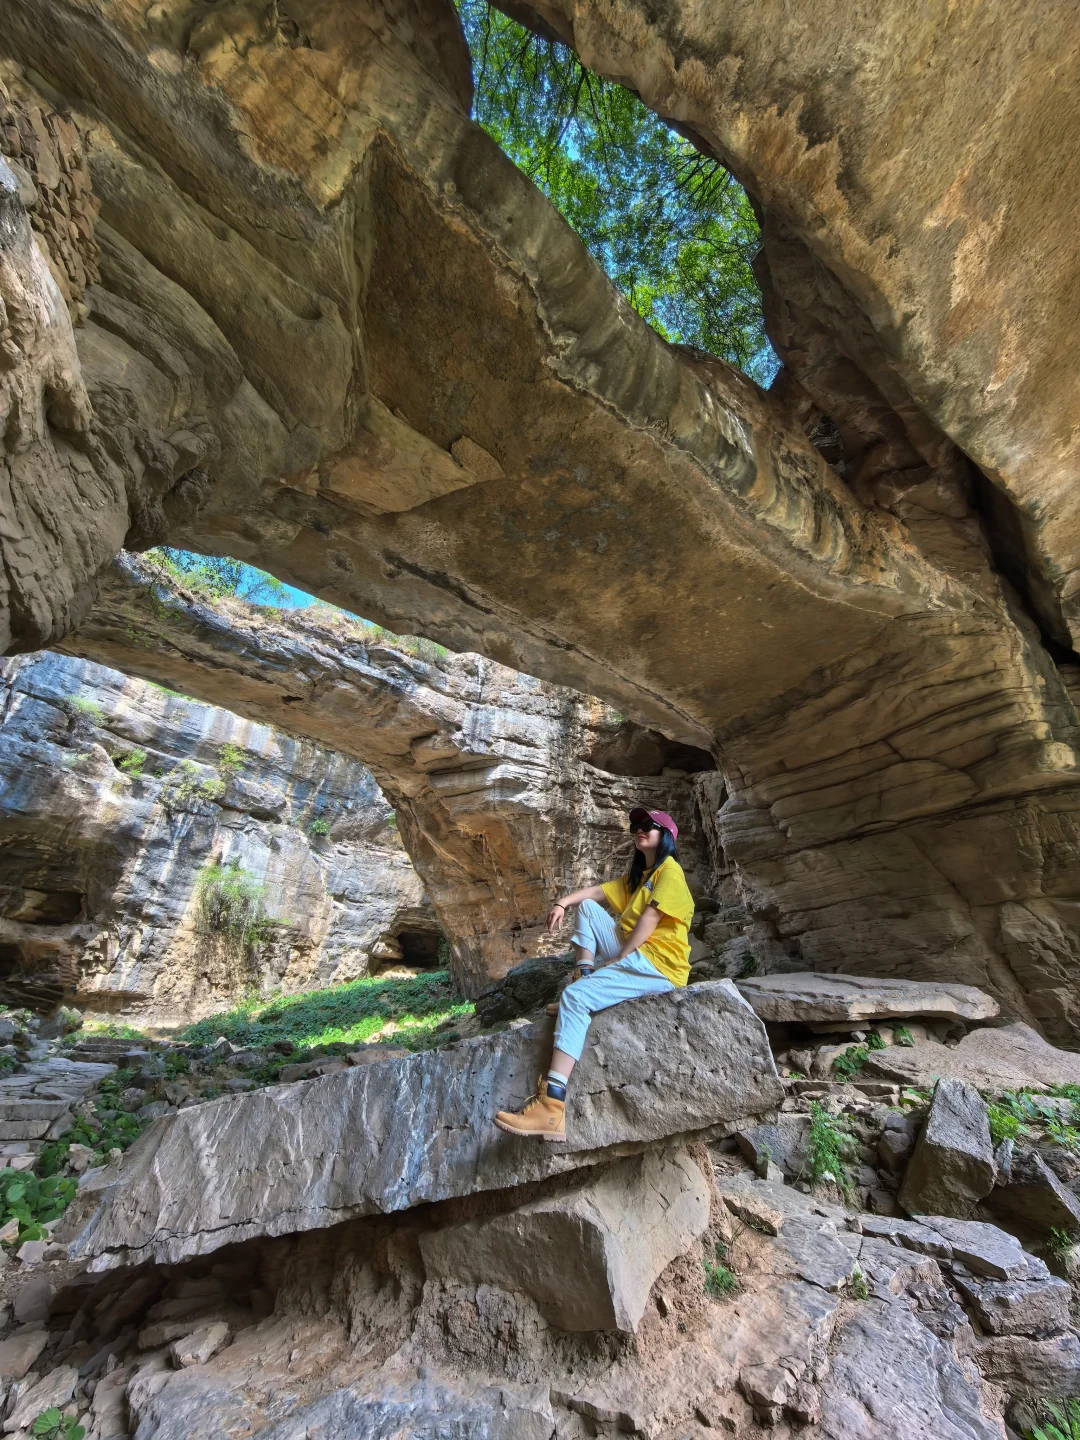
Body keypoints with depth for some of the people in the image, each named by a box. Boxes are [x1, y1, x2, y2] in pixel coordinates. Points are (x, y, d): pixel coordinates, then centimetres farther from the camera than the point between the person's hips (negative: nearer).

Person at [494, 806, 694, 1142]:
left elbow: (650, 919, -15)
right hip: (633, 954, 9)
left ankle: (552, 1107, -32)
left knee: (575, 996, -25)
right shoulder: (638, 875, 24)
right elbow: (596, 891, 15)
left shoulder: (670, 870, -4)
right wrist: (563, 902, -3)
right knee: (586, 908, 8)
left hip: (657, 965, -9)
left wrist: (618, 958, -17)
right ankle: (586, 975, -4)